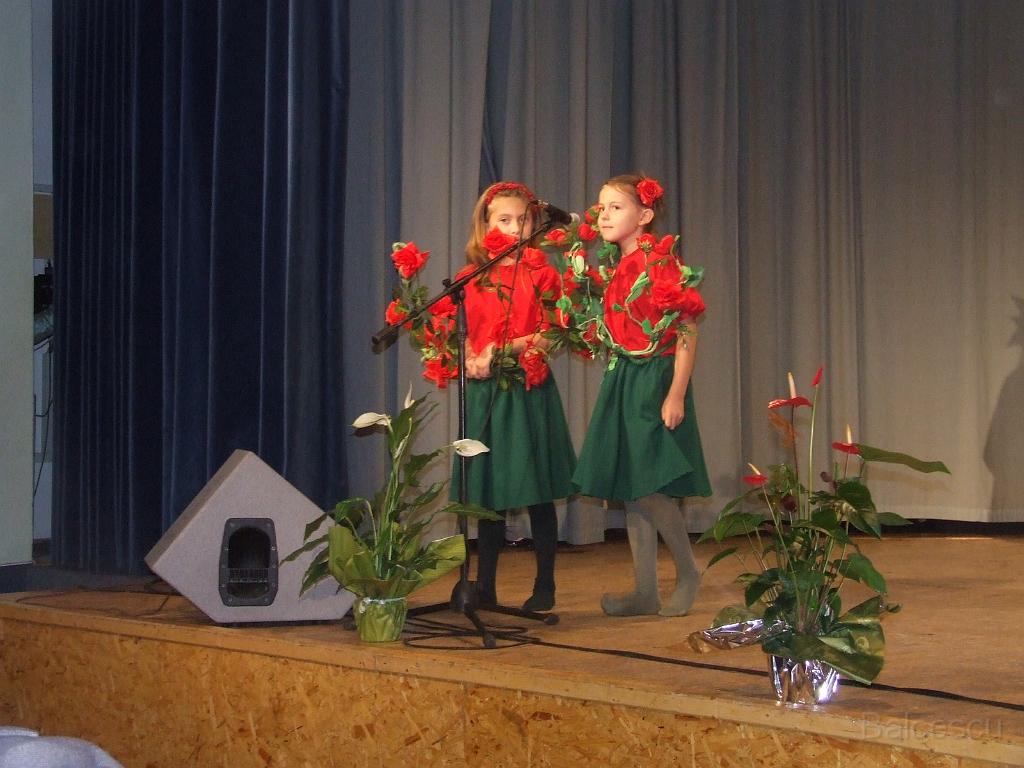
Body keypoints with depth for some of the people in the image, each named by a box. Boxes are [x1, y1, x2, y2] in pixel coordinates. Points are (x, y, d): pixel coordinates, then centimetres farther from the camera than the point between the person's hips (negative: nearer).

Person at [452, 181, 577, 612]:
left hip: (528, 389, -3)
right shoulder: (471, 278, 10)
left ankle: (545, 586, 10)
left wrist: (504, 351, -16)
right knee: (488, 493, 7)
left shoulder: (539, 273, 1)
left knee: (538, 494, 1)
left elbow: (551, 335, -6)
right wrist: (470, 359, -9)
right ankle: (484, 588, 14)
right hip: (484, 390, 3)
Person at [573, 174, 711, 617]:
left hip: (656, 381, -8)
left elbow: (687, 333, -15)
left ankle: (688, 573, 10)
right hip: (622, 381, 8)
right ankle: (646, 593, 12)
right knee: (631, 493, 7)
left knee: (651, 488, -11)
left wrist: (676, 396, -20)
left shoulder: (661, 264, -11)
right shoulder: (615, 270, 13)